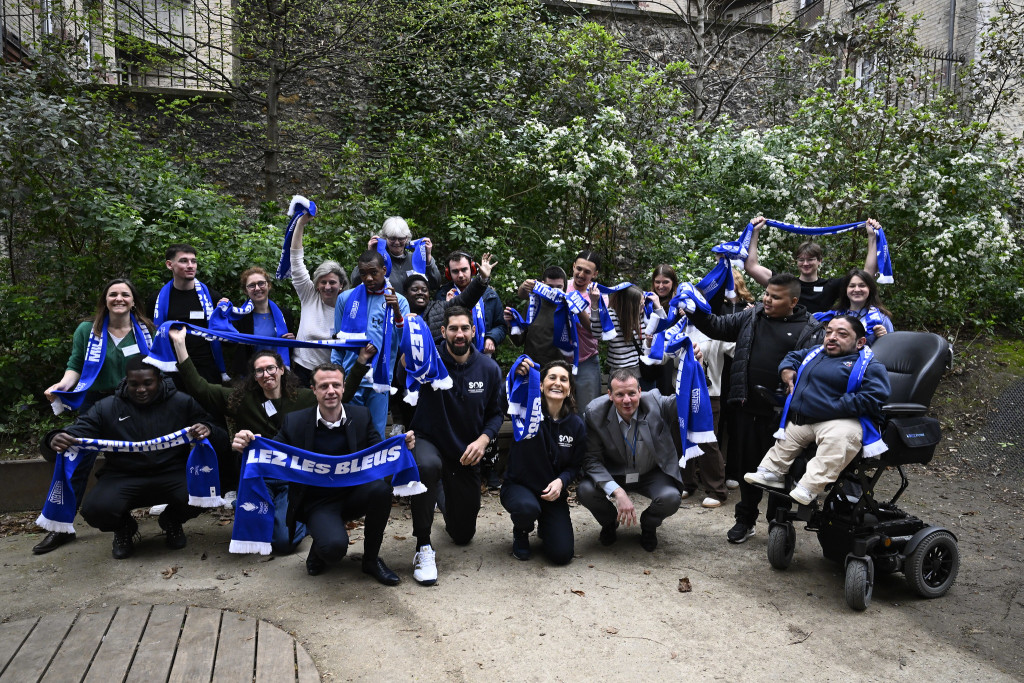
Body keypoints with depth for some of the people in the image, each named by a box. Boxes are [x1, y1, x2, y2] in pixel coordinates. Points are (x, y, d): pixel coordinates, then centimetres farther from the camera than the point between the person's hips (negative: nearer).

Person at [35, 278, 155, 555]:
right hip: (95, 402, -1)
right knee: (79, 462, -4)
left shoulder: (145, 330, 2)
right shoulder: (87, 330, -2)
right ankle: (62, 527, 6)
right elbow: (76, 365, 0)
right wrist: (64, 384, -18)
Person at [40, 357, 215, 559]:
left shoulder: (182, 402, 3)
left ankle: (171, 522, 10)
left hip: (172, 474, -1)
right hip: (123, 478, 1)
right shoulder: (106, 408, 5)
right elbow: (76, 432, 2)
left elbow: (206, 422, 8)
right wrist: (55, 440, -24)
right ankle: (124, 528, 13)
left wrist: (206, 428, -19)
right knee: (95, 510, -30)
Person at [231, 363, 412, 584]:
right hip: (317, 502, -3)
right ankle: (319, 550, 10)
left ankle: (371, 558, -5)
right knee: (334, 546, -33)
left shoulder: (361, 416, -2)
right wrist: (249, 447, -25)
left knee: (381, 487, -31)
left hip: (354, 493, 3)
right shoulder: (295, 422, -6)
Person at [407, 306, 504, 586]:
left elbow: (495, 413, 1)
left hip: (466, 453, 3)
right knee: (427, 466, -43)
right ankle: (423, 547, -24)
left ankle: (449, 499, 48)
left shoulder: (489, 369, -7)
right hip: (429, 441, -3)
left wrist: (483, 439, -17)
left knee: (463, 535, 11)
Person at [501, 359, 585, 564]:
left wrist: (561, 481, -18)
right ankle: (521, 532, 1)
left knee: (562, 554, -10)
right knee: (527, 508, -39)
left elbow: (575, 466, 3)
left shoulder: (576, 424, -3)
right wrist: (516, 376, -54)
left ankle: (545, 528, 27)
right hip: (518, 486, -3)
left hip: (553, 492, 3)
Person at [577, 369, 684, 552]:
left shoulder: (656, 404, -19)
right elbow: (591, 459, -18)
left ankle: (648, 525, 9)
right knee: (584, 491, -27)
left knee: (671, 498, -30)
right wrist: (617, 492, -30)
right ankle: (609, 522, 10)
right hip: (612, 475, 0)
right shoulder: (595, 413, -19)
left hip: (651, 474, 0)